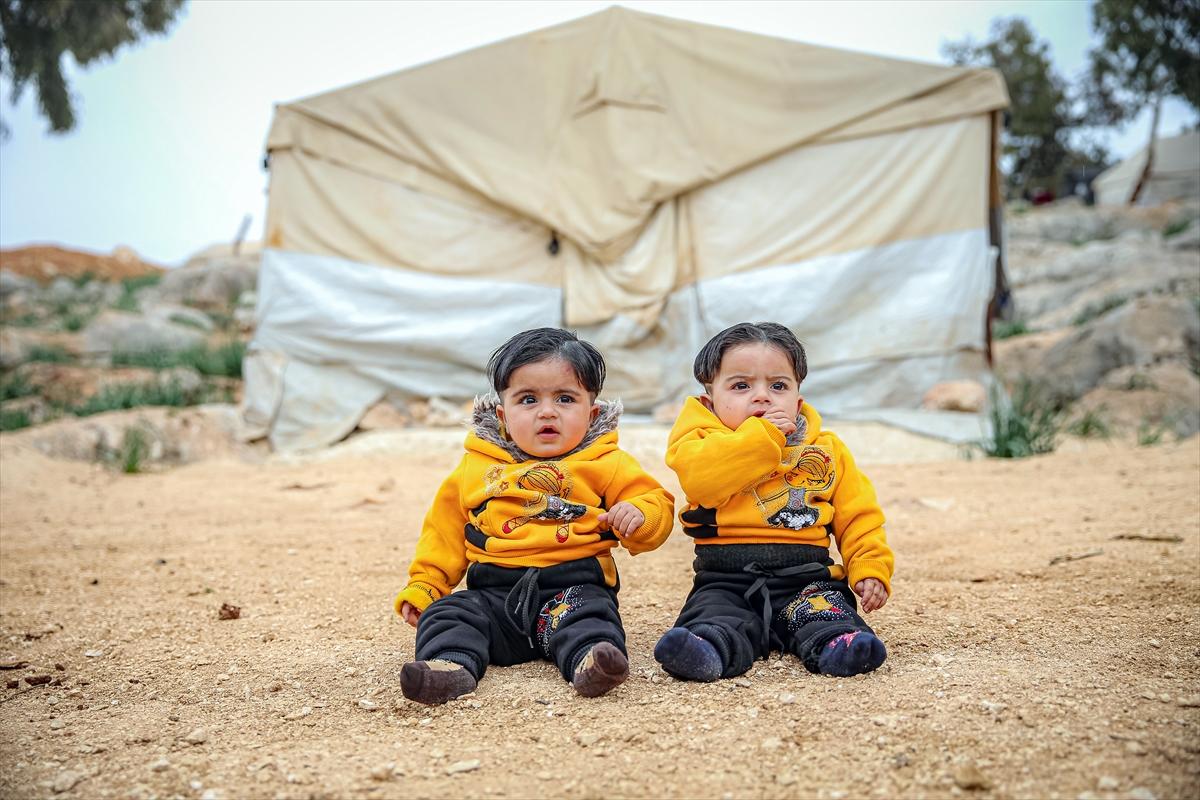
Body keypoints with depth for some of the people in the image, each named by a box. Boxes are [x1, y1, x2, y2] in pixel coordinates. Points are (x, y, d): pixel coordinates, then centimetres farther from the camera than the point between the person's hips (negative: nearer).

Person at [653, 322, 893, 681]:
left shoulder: (826, 451, 14)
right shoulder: (707, 438, 5)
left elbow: (858, 516, 16)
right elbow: (699, 478, -19)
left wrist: (870, 568, -1)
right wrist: (761, 437, -15)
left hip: (805, 578, 2)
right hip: (728, 580, -2)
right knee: (715, 613, -29)